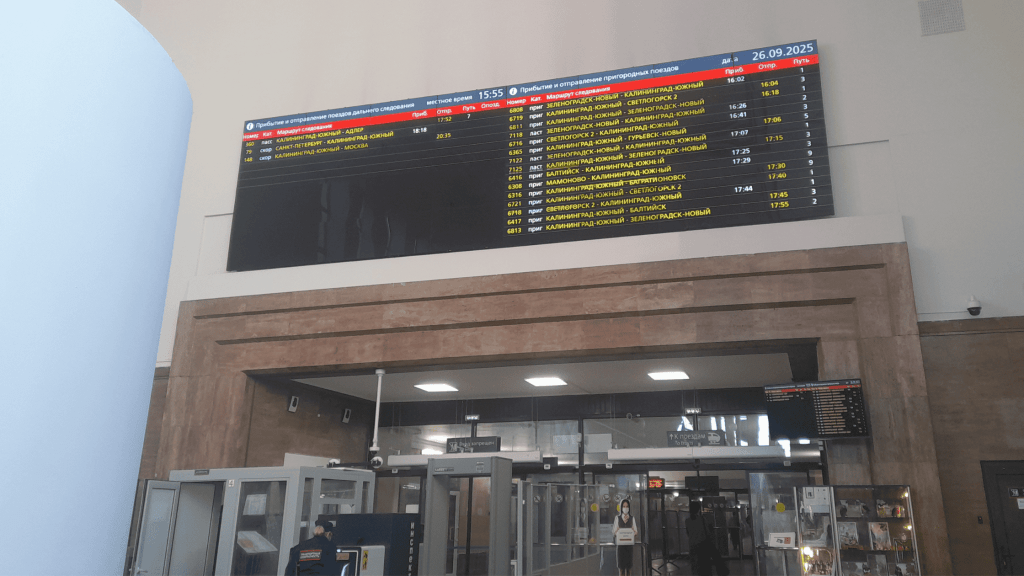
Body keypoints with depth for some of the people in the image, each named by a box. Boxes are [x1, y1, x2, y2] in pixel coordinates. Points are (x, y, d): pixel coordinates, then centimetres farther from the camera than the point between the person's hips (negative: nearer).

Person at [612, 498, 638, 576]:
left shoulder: (633, 518, 7)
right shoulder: (617, 518, 7)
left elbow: (636, 531, 4)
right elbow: (613, 531, 6)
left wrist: (635, 532, -19)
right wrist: (615, 532, -17)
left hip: (629, 545, 0)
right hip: (620, 545, 0)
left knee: (629, 566, -1)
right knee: (621, 566, -1)